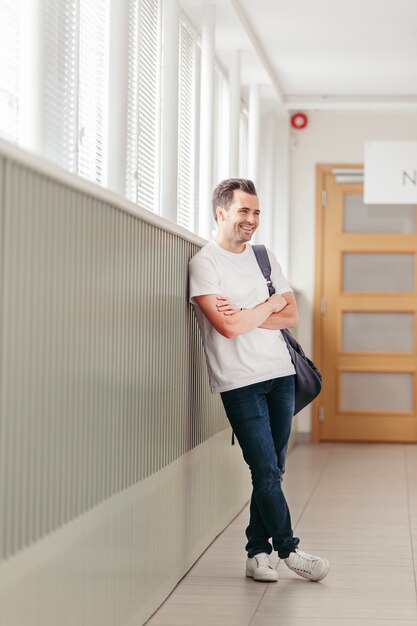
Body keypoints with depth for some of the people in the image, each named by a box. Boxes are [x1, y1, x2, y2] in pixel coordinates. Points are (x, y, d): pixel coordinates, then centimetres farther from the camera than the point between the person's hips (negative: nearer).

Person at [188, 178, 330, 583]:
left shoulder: (264, 257, 13)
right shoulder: (204, 263, -6)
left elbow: (291, 317, 6)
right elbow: (228, 327, -17)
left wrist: (244, 315, -10)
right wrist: (271, 304, -3)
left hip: (281, 374, 6)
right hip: (240, 382, -5)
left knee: (270, 472, 6)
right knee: (266, 472, -6)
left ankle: (257, 553, 14)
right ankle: (288, 550, 7)